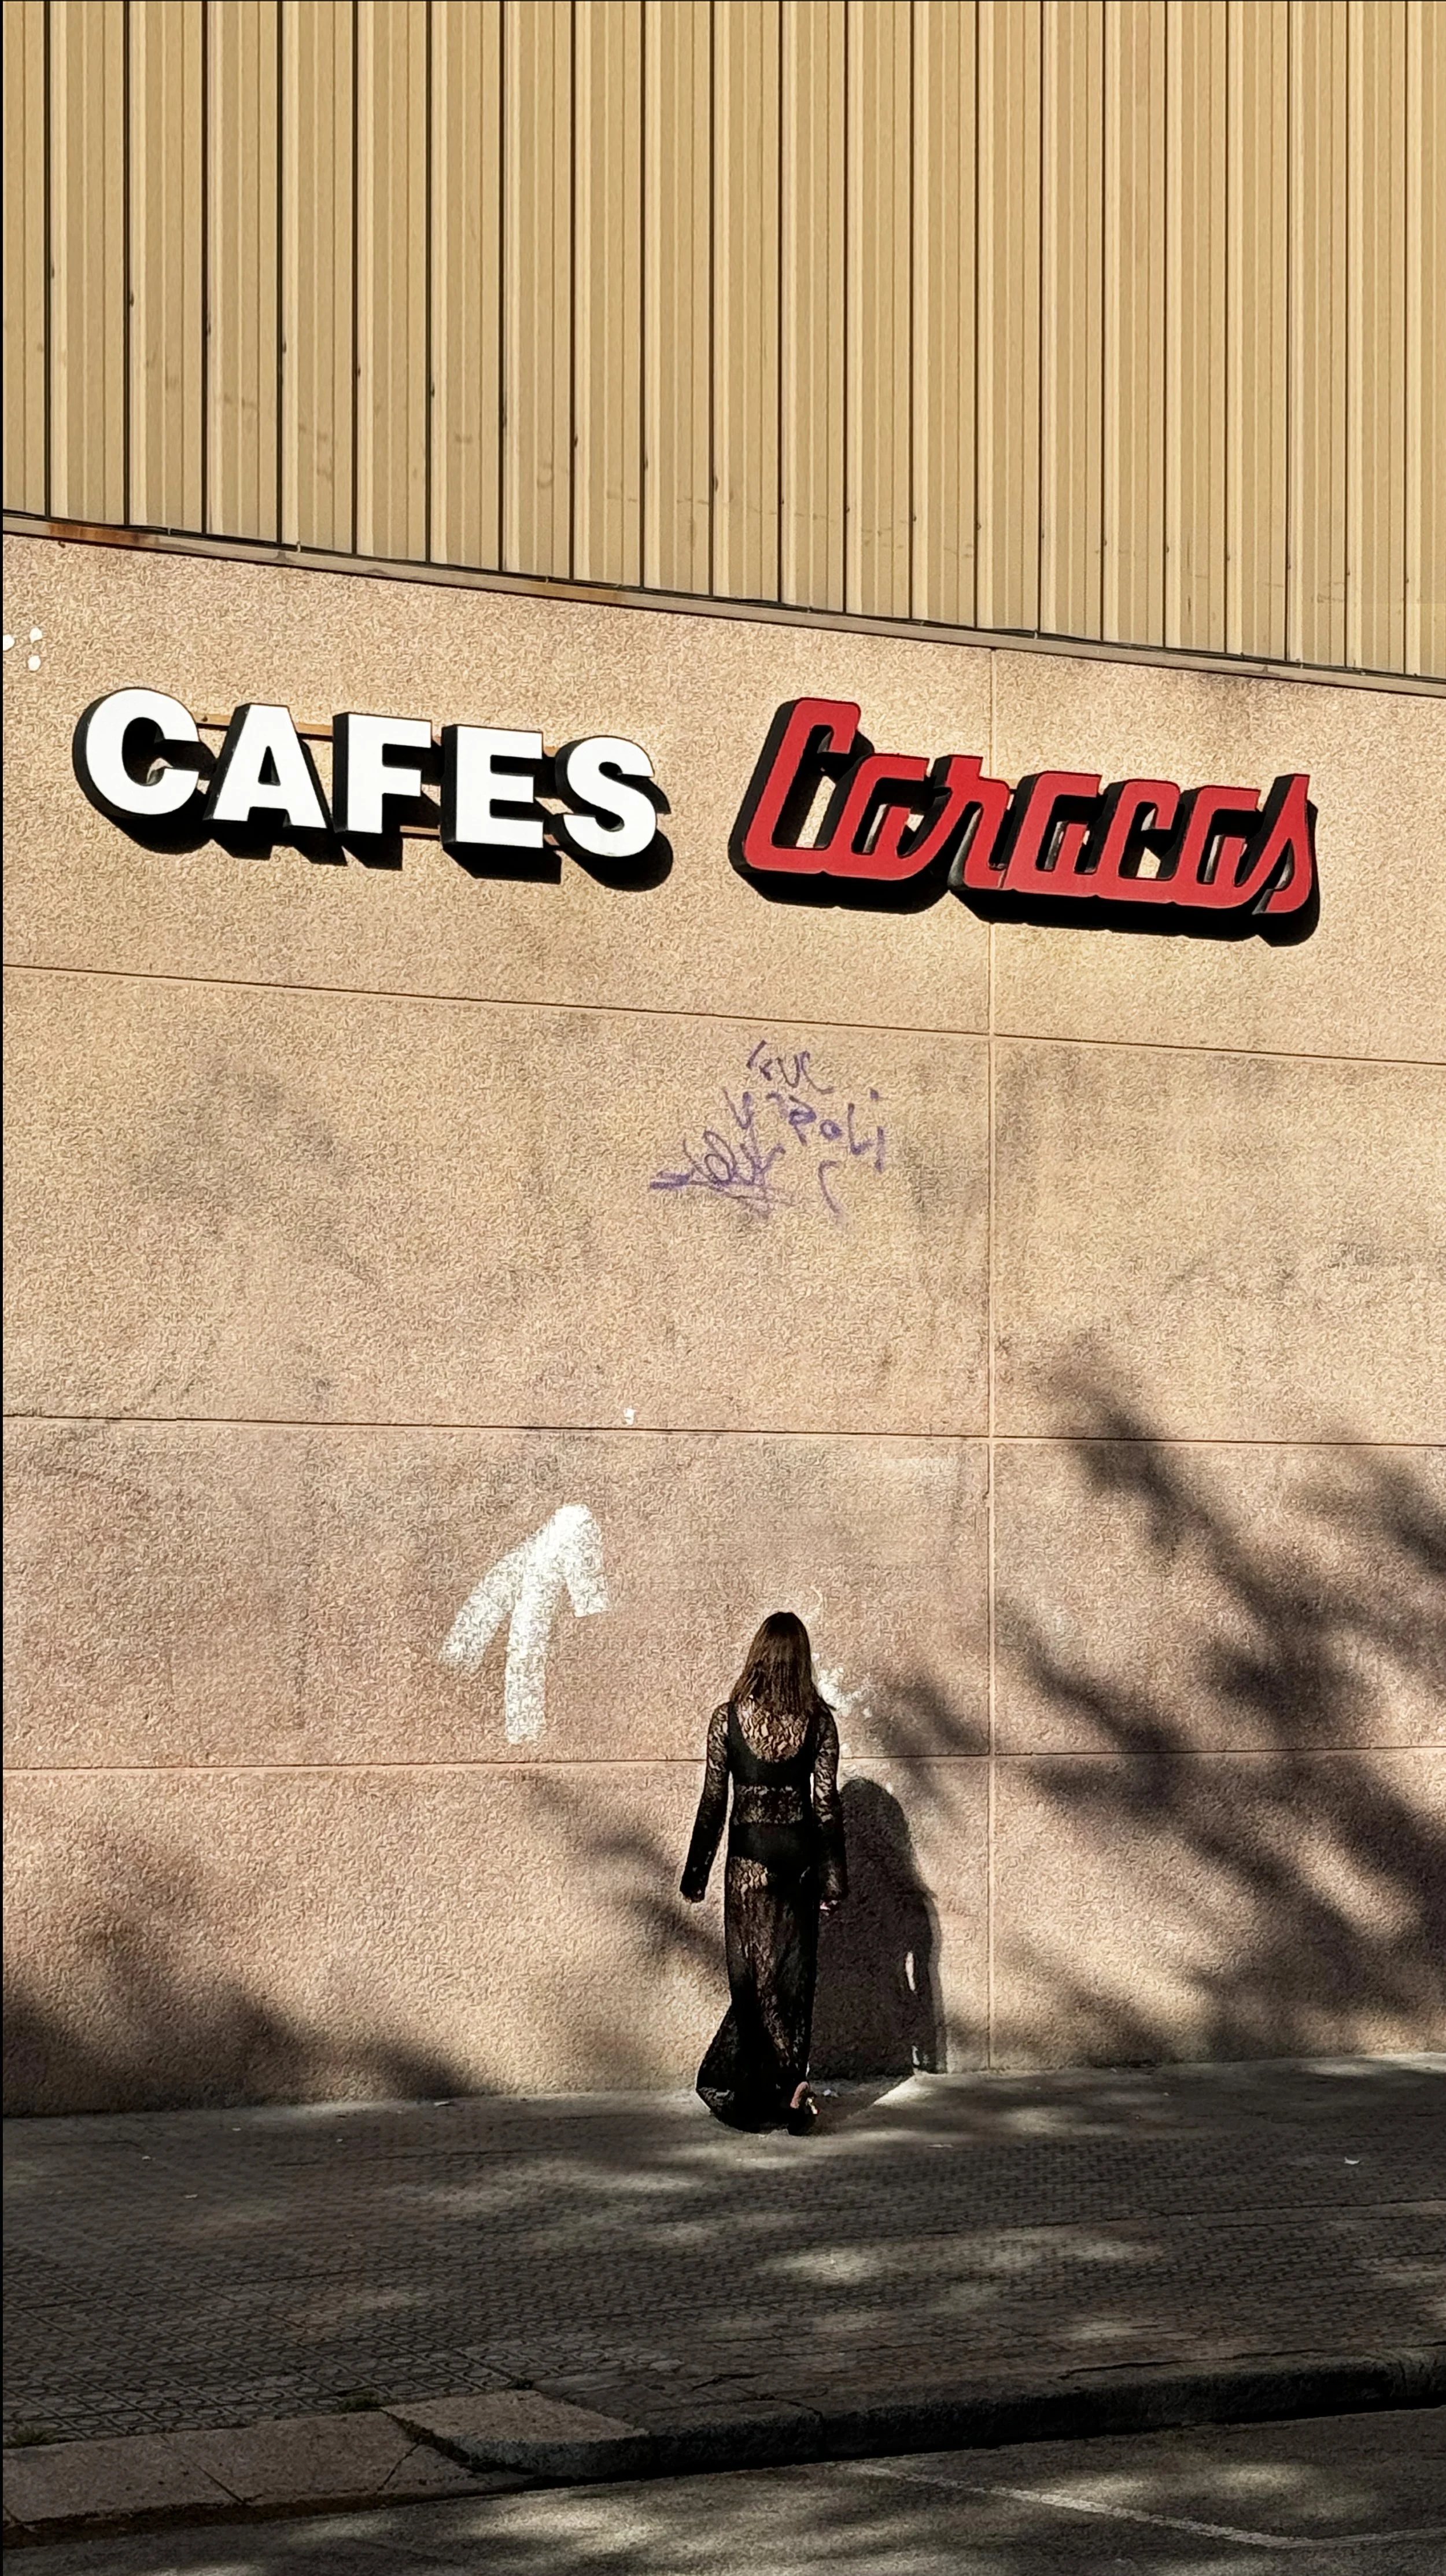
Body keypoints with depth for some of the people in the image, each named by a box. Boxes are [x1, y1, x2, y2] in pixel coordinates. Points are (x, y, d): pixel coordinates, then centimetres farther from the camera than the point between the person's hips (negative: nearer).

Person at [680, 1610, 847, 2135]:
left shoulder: (728, 1718, -7)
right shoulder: (818, 1720, -3)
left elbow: (713, 1801, -4)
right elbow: (826, 1802, -2)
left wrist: (697, 1873, 3)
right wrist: (833, 1876, 4)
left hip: (750, 1855, -2)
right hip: (800, 1853, 2)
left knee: (756, 1976, 4)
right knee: (793, 1974, 10)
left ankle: (786, 2083, -5)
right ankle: (789, 2084, 12)